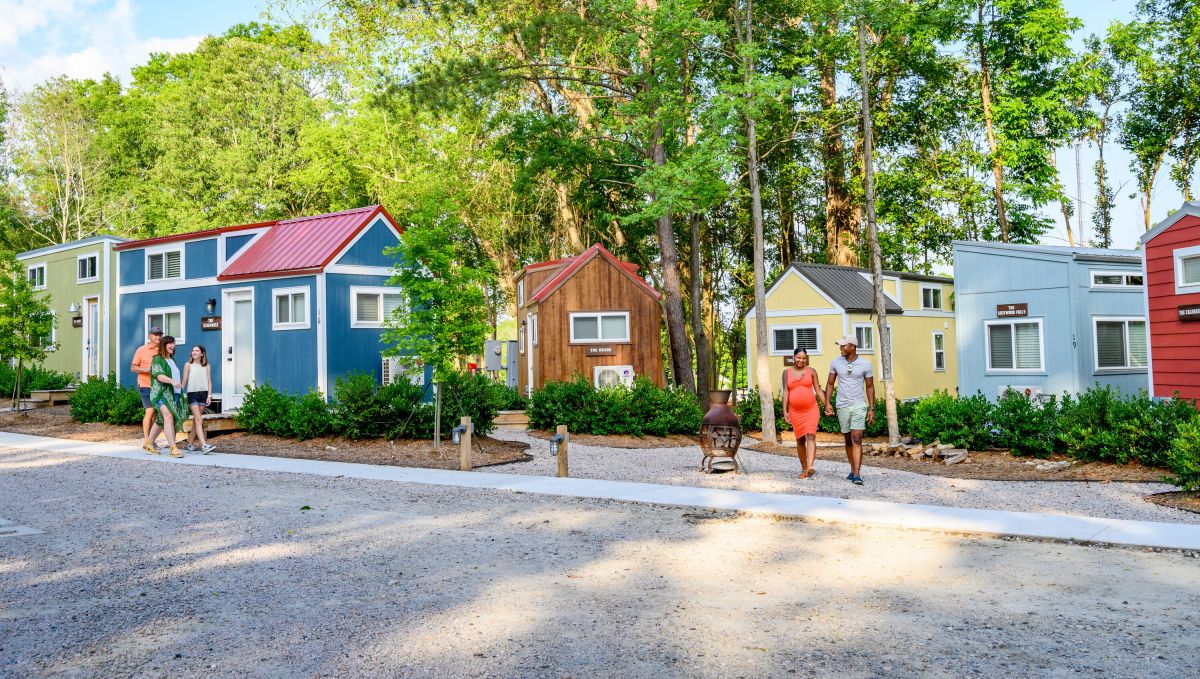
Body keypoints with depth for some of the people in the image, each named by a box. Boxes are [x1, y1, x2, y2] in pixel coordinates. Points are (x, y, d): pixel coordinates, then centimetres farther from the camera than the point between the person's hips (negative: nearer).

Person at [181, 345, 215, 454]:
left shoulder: (207, 366, 10)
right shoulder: (188, 365, 5)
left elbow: (209, 381, 7)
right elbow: (184, 381, 5)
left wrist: (209, 395, -2)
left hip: (203, 394, 3)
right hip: (192, 394, -3)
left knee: (196, 420, 7)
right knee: (199, 420, -12)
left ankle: (190, 444, 18)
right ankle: (204, 446, -21)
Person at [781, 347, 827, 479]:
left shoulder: (811, 371, 6)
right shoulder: (787, 372, 7)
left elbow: (818, 390, 7)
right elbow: (785, 392, 5)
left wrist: (826, 405, 0)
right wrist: (785, 411, -2)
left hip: (811, 409, -2)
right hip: (795, 411, 2)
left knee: (810, 436, -17)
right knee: (800, 440, 7)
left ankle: (810, 467, -29)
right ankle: (804, 468, 18)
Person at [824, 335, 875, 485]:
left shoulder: (865, 364, -4)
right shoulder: (836, 362, 1)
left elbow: (870, 387, 2)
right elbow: (830, 384, 8)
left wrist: (871, 409, -2)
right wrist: (827, 403, -3)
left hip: (859, 405, -3)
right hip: (842, 406, 3)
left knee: (857, 439, -13)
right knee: (848, 440, 12)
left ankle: (856, 475, -17)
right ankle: (853, 470, 26)